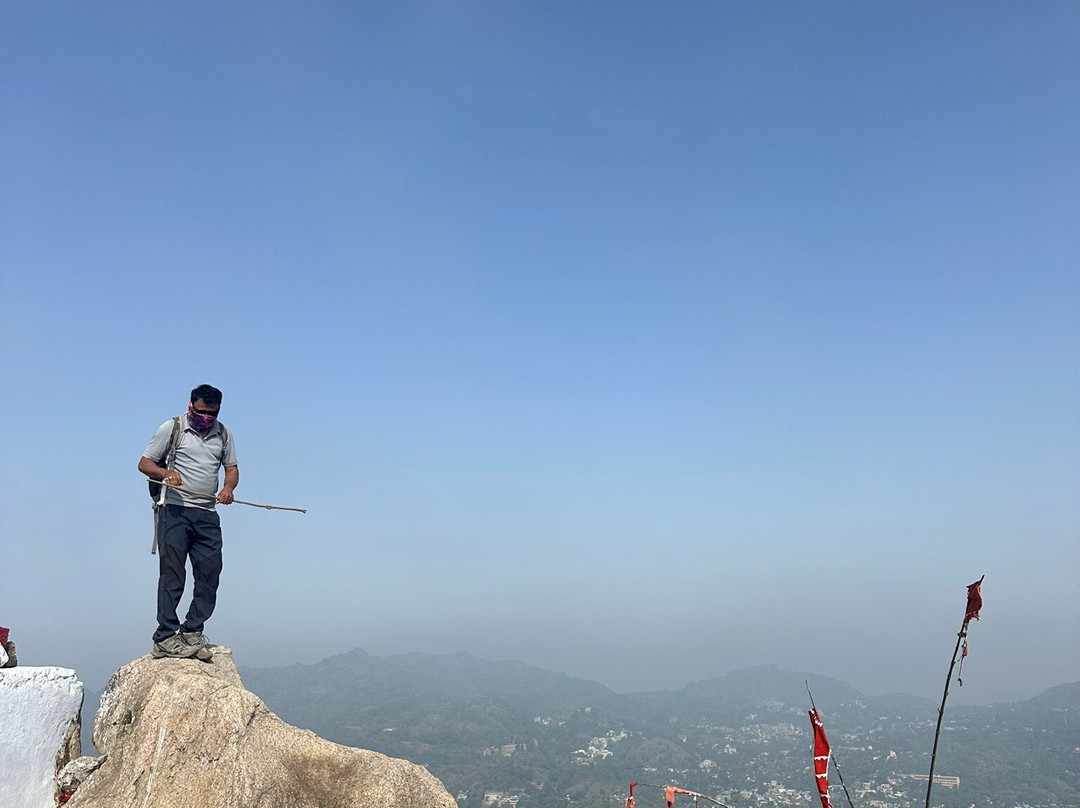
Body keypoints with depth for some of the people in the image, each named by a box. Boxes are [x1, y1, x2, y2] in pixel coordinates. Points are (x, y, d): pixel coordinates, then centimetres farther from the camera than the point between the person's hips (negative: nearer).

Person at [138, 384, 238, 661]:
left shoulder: (223, 434, 13)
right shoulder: (172, 428, 2)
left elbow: (231, 468, 19)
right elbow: (144, 463, 2)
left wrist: (228, 488, -4)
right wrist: (166, 473, -19)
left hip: (207, 514, 5)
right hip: (175, 510, -4)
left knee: (210, 574, 1)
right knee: (172, 573, -7)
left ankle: (191, 632, 11)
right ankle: (165, 638, -4)